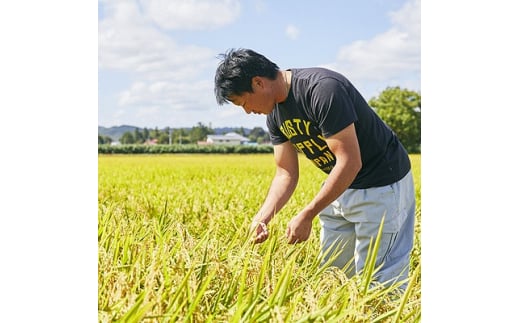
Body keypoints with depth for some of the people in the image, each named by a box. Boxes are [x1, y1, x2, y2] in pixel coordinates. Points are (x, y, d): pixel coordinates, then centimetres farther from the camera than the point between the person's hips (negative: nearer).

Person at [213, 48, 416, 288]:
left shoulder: (323, 89, -28)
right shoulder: (275, 114, -1)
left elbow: (350, 162, -29)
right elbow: (286, 173, 2)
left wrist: (307, 215, -28)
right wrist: (261, 218, -14)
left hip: (382, 185, -8)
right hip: (339, 187, 8)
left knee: (379, 281, -6)